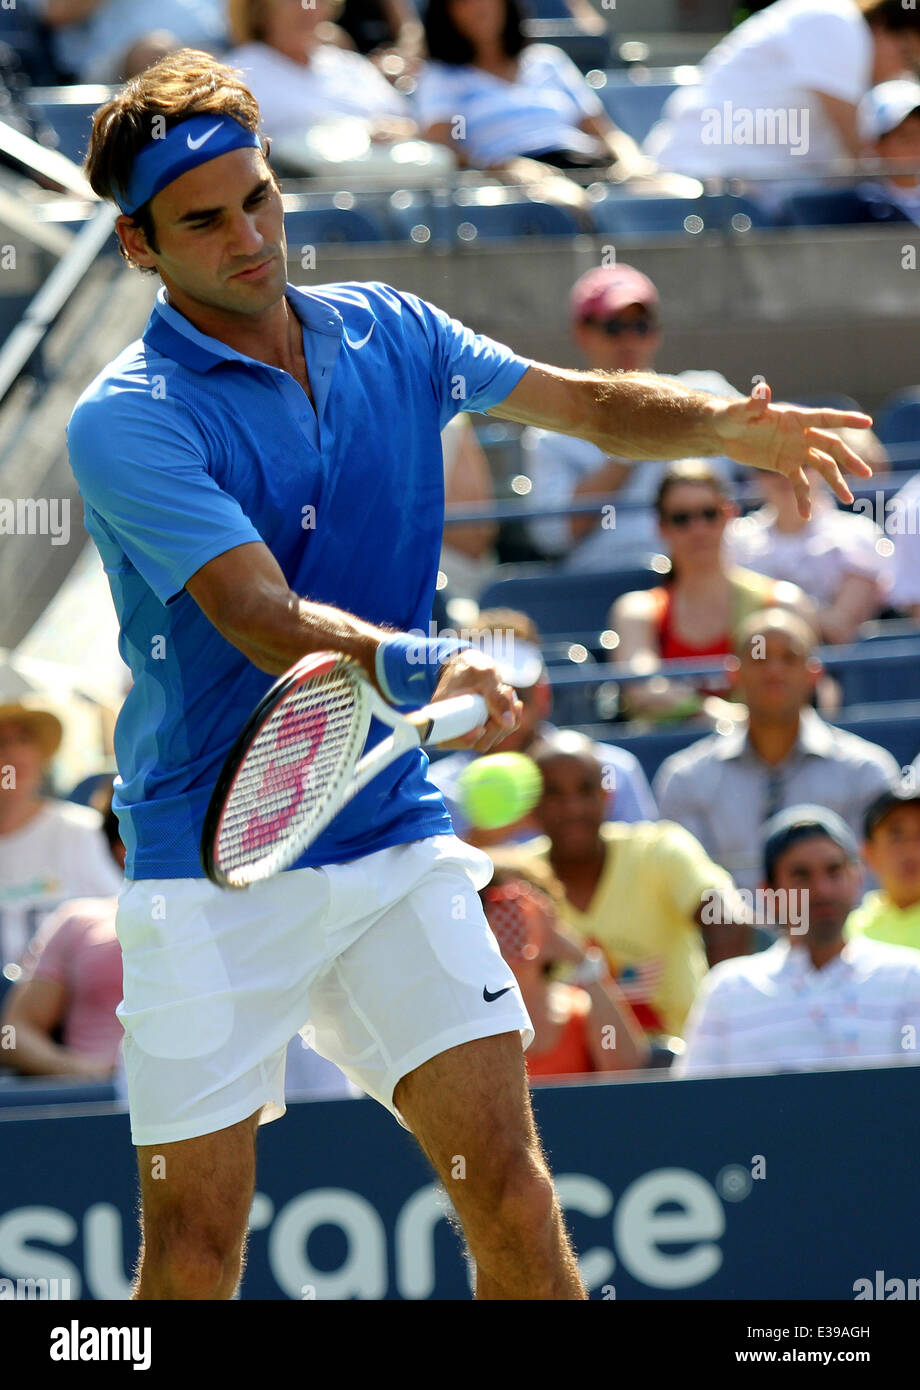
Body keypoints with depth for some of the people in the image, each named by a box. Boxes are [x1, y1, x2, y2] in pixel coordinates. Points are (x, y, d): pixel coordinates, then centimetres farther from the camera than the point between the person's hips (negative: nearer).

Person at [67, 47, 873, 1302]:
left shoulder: (386, 333, 6)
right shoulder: (129, 422, -14)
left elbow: (584, 401, 17)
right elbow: (267, 622, -26)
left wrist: (724, 424, -3)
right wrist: (417, 668, -44)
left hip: (394, 836, 4)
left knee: (506, 1179, -8)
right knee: (196, 1244, -5)